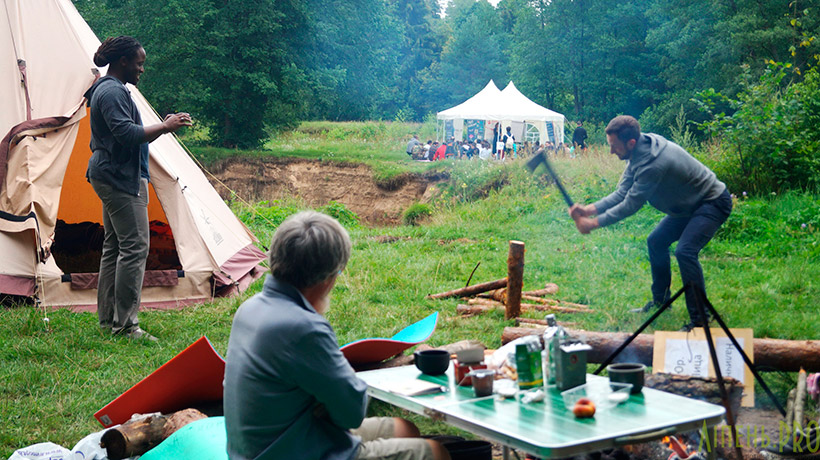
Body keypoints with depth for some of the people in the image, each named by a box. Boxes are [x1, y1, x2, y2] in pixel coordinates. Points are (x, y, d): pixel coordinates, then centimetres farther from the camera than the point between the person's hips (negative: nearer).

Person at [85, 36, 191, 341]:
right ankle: (124, 324, -10)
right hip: (119, 177, -12)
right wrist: (165, 127, -18)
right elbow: (127, 134, -25)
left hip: (110, 176, 12)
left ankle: (108, 319, 19)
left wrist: (164, 125, 14)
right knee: (134, 247, -11)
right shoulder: (114, 92, -15)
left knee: (114, 246, 13)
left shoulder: (108, 89, 20)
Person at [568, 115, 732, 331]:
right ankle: (661, 301, 32)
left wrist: (593, 223, -22)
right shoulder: (638, 153, -4)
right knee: (656, 241, 16)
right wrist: (589, 209, -15)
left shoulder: (654, 163, -34)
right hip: (690, 204, 10)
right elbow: (622, 194, -2)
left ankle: (700, 319, -15)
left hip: (714, 203, -10)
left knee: (685, 251, -25)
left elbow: (631, 205, -28)